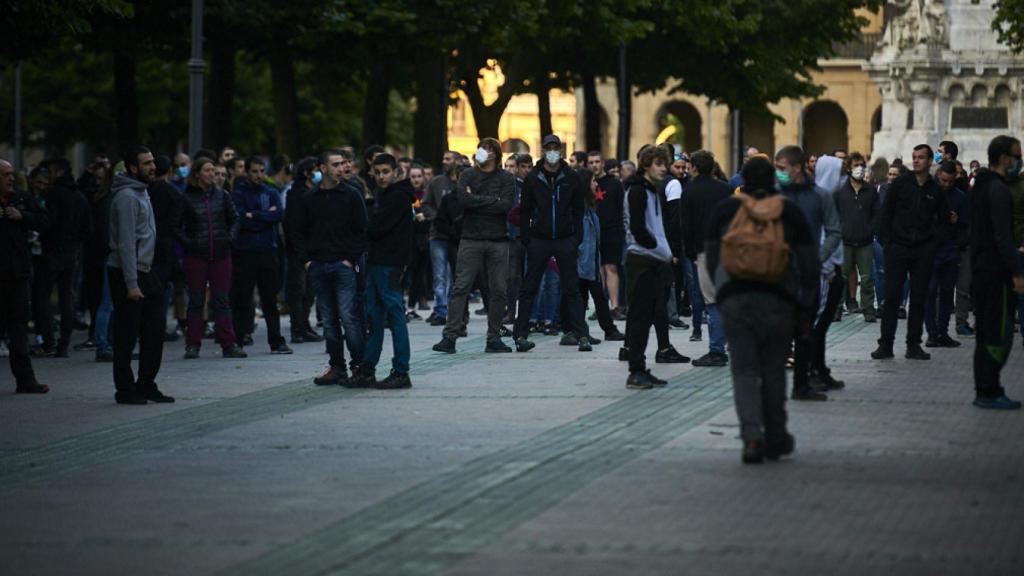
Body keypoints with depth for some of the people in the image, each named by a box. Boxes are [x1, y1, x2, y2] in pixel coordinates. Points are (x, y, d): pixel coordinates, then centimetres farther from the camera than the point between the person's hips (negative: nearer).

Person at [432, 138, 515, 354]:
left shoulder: (506, 179, 6)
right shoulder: (468, 175, 6)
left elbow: (506, 206, -10)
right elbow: (463, 200, -11)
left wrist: (476, 200, -9)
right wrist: (492, 200, -10)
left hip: (498, 241, 1)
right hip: (471, 239, -1)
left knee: (499, 291, 3)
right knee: (461, 288, -6)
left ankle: (494, 338, 11)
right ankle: (450, 336, -7)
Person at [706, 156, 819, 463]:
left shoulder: (724, 210, 8)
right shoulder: (790, 212, 6)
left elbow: (711, 258, 11)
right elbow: (808, 263, 5)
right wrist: (806, 306, 10)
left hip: (733, 296, 0)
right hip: (778, 298, 0)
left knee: (744, 370, 1)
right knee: (774, 369, 11)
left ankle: (751, 436, -15)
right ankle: (775, 438, 17)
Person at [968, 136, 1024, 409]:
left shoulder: (980, 185, 15)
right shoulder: (998, 189, -16)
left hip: (980, 266, 10)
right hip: (997, 269, -10)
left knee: (985, 333, 13)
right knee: (1000, 334, -7)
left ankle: (984, 390, 16)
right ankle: (990, 392, -8)